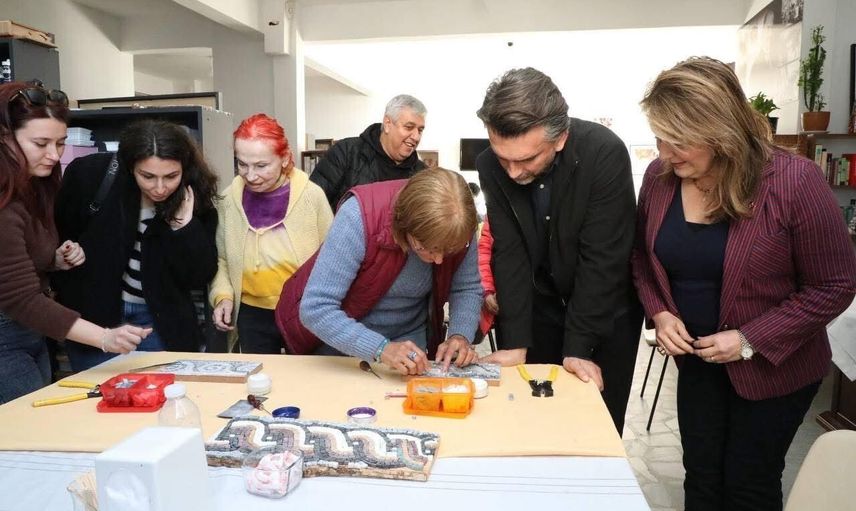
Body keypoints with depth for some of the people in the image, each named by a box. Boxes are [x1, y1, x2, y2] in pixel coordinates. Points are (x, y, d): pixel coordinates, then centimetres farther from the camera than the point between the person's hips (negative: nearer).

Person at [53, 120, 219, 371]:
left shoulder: (194, 199, -13)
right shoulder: (89, 174, -15)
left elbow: (201, 277, -13)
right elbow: (56, 237, 1)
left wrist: (186, 226, -26)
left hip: (159, 320, 0)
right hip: (92, 314, 0)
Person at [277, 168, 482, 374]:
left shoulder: (458, 227, -20)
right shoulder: (360, 216, -31)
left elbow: (468, 289, -6)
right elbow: (316, 309, -32)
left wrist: (460, 335, -24)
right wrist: (381, 349, -40)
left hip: (410, 337, 1)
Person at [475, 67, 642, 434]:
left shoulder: (606, 154, -26)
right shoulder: (490, 166, -15)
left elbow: (602, 259, -24)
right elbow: (509, 254, -14)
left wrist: (578, 348, -21)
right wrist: (515, 343, -16)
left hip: (607, 310, -2)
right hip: (539, 306, 3)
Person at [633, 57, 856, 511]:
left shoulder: (792, 182, -23)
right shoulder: (659, 177, -10)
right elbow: (643, 256, 5)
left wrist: (752, 340, -22)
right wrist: (659, 313, -12)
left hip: (773, 368, -4)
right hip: (697, 361, 4)